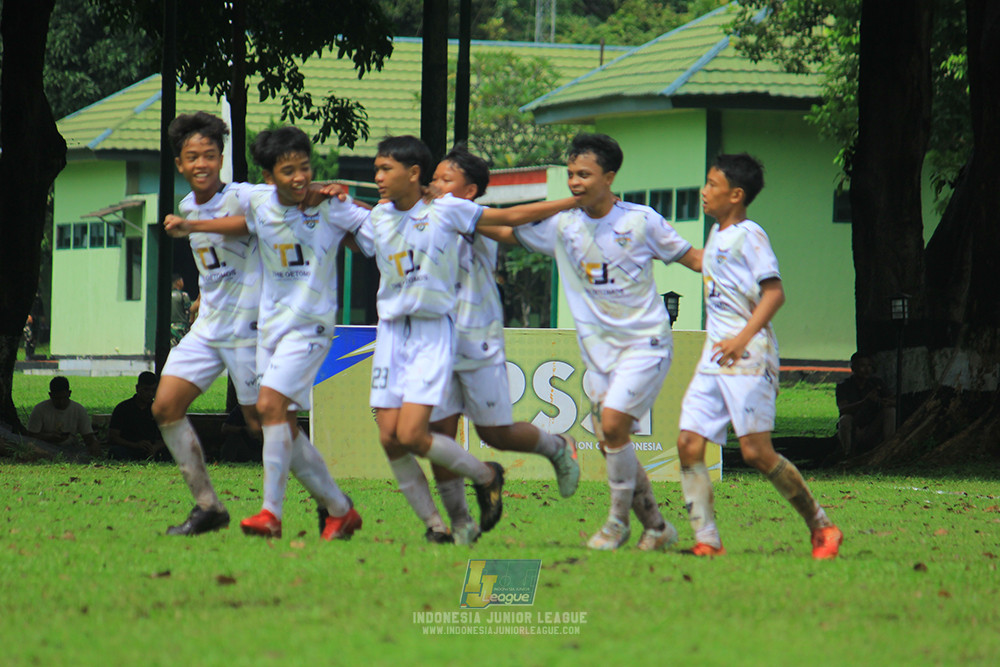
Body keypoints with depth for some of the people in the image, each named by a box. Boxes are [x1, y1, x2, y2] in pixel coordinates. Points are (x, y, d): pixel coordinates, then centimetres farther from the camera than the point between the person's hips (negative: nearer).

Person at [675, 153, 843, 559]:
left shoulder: (749, 235, -8)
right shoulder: (717, 235, 19)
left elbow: (774, 293, -16)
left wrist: (744, 338, -26)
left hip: (749, 358, -9)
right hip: (714, 358, 9)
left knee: (756, 451, -12)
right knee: (689, 444, -4)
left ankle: (821, 528, 2)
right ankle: (706, 542, -5)